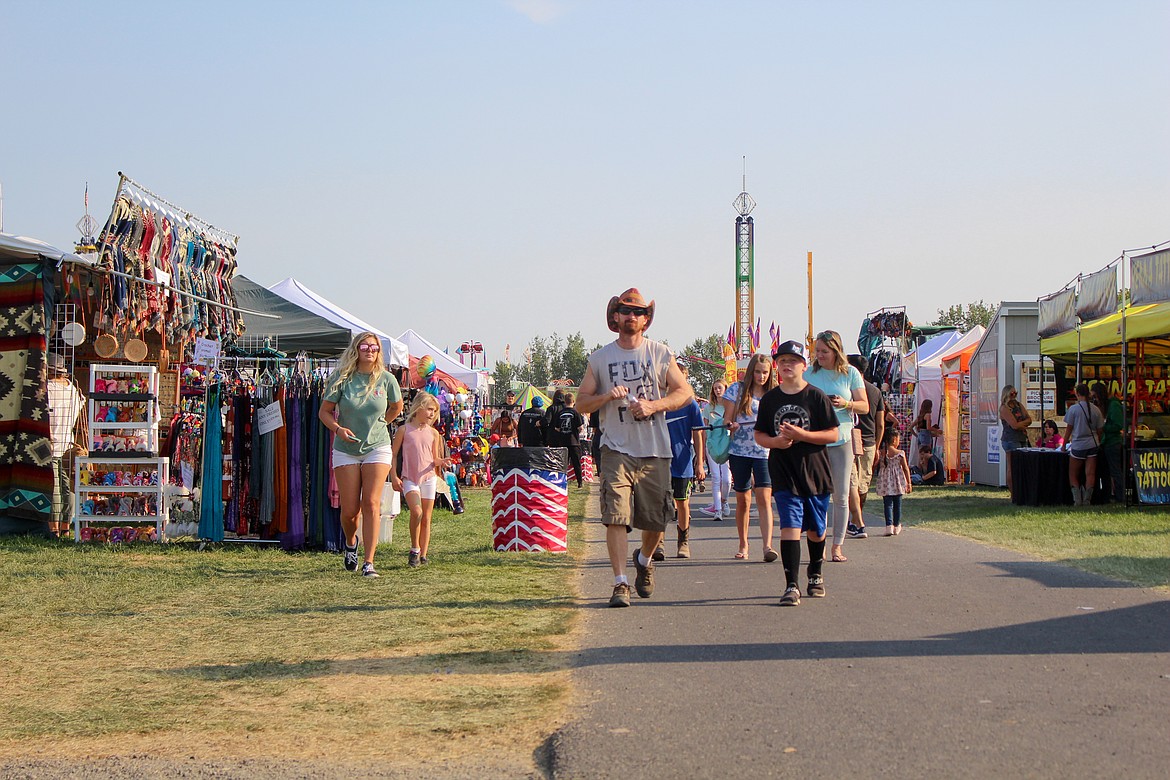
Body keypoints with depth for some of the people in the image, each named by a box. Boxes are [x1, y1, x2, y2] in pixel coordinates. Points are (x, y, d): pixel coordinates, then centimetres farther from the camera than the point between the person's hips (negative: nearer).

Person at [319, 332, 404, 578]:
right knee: (349, 509, 0)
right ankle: (350, 543, 34)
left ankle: (369, 562, -9)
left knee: (371, 504, -11)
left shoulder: (386, 379, -1)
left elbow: (396, 407, 18)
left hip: (378, 448, 0)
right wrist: (338, 429, -16)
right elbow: (324, 412, 1)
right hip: (346, 451, 0)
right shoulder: (343, 379, -4)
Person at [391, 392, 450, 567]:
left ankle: (423, 555, 10)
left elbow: (434, 459, 13)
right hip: (409, 479, -3)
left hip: (428, 478, 3)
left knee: (426, 518, 3)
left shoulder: (434, 433, 9)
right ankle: (414, 549, -7)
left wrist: (441, 462, -10)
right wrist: (394, 476, -5)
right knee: (416, 511, -23)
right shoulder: (404, 430, 1)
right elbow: (393, 455, 3)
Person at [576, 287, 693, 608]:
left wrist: (654, 405, -10)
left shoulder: (661, 353, 6)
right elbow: (581, 403, 9)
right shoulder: (600, 358, 7)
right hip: (616, 449, -1)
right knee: (616, 515, -13)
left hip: (655, 449, 1)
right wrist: (607, 396, -11)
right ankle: (620, 583, -10)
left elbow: (684, 391, 7)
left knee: (655, 518, 7)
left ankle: (644, 560, 38)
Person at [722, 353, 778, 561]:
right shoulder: (737, 390, 4)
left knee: (764, 497, -14)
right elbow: (727, 419, 3)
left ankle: (768, 546, -21)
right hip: (740, 451, 0)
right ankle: (743, 545, 21)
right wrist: (730, 426, -18)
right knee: (743, 499, 8)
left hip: (765, 452, 0)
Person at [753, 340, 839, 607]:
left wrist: (802, 435, -19)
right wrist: (775, 441, -12)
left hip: (815, 472, 0)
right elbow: (759, 434, 10)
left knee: (815, 530, 13)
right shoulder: (770, 399, 4)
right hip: (784, 476, 0)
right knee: (790, 527, -12)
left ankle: (816, 575, 37)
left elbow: (832, 435, -6)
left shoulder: (816, 397, -4)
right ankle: (792, 586, -12)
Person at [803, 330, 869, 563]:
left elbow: (865, 406, 4)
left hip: (842, 440, 0)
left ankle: (837, 545, 9)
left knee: (841, 496, 2)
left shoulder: (850, 373, 3)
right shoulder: (809, 374, 5)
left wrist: (845, 404, -14)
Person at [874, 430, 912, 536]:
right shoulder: (900, 453, -6)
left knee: (887, 504, 1)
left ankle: (889, 525, -13)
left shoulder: (881, 453, -3)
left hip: (885, 483, 0)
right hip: (898, 482, 0)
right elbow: (906, 469, -2)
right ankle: (896, 526, 20)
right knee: (897, 504, 12)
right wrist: (909, 483, 5)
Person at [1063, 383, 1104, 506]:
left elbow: (1069, 428, -2)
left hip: (1078, 445, -3)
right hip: (1092, 444, 3)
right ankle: (1087, 500, -1)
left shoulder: (1073, 408, -7)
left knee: (1073, 475, 7)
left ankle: (1077, 499, -3)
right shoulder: (1096, 410, 3)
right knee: (1090, 474, 3)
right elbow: (1099, 430, 8)